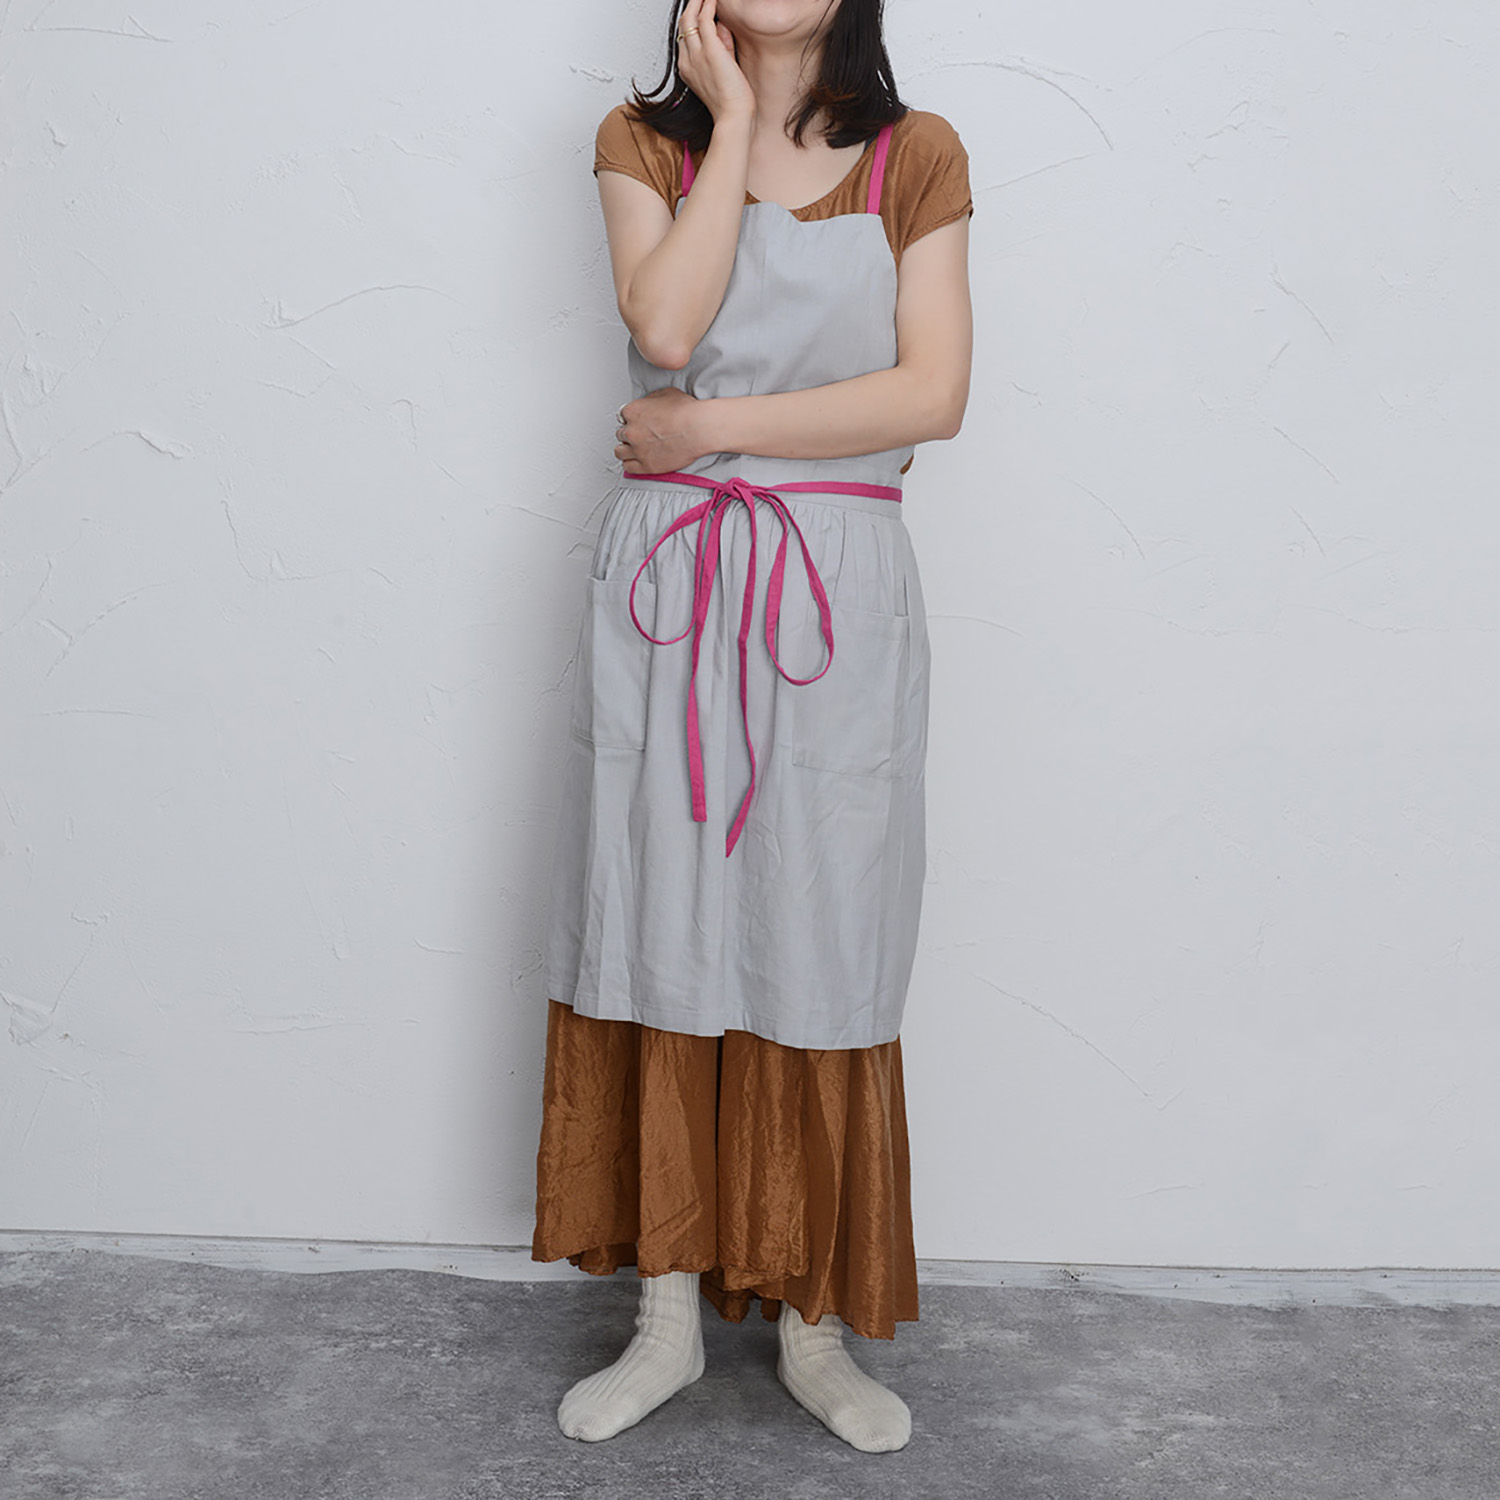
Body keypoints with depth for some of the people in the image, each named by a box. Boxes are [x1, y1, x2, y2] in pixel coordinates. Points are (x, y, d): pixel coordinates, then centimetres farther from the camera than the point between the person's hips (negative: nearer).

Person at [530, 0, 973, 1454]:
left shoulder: (916, 157, 5)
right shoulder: (643, 141, 7)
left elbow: (934, 392, -8)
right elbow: (666, 322, -13)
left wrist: (707, 426, -11)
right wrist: (732, 121, -6)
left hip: (836, 591, -1)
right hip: (665, 580, 1)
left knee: (816, 949, 3)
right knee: (659, 928, 4)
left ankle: (813, 1326, 19)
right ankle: (668, 1318, 19)